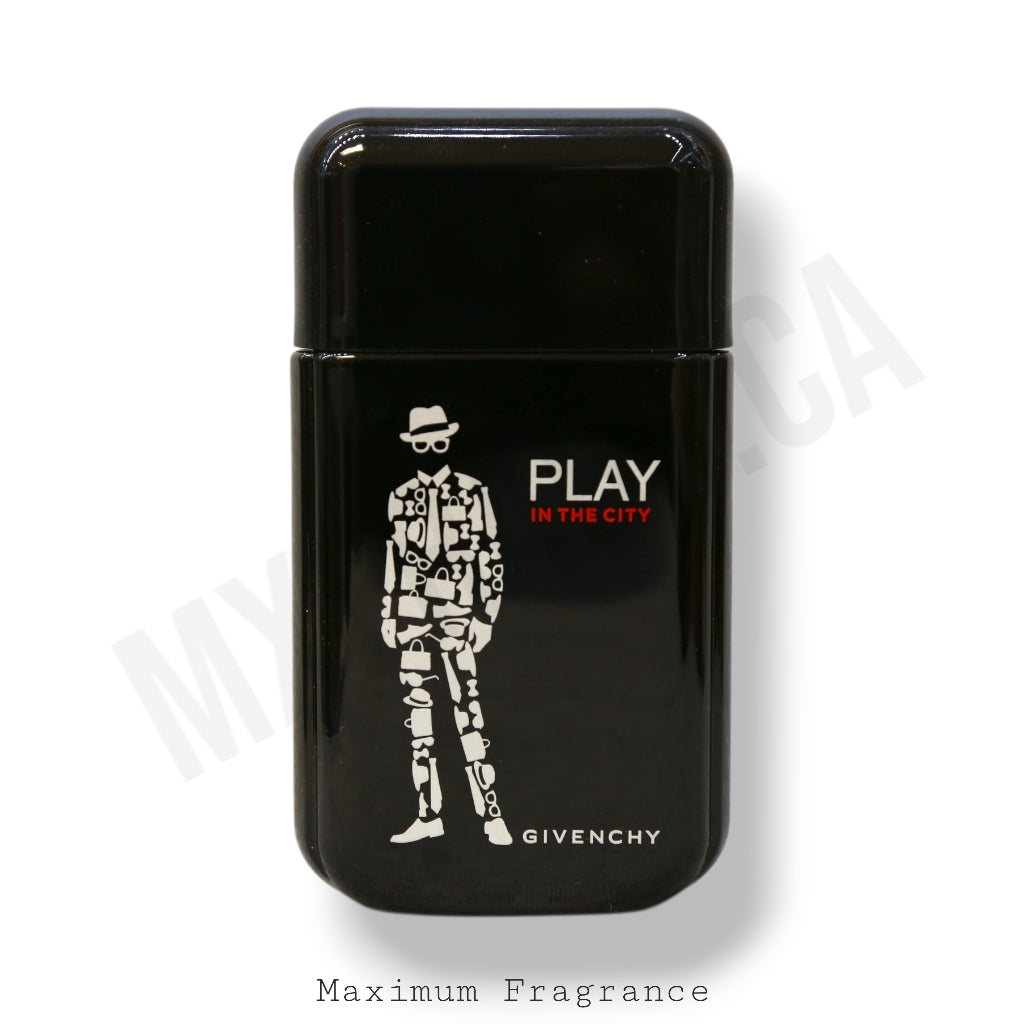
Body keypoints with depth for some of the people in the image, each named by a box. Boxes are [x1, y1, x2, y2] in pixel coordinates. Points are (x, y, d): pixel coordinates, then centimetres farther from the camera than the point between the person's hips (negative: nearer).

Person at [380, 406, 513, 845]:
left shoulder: (472, 493, 0)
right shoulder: (401, 497, 12)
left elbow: (491, 558, 0)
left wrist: (485, 616, -5)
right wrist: (388, 615, 14)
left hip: (455, 613, -5)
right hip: (412, 613, 5)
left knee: (466, 708, -10)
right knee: (417, 711, 6)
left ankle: (491, 814, -4)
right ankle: (428, 815, 14)